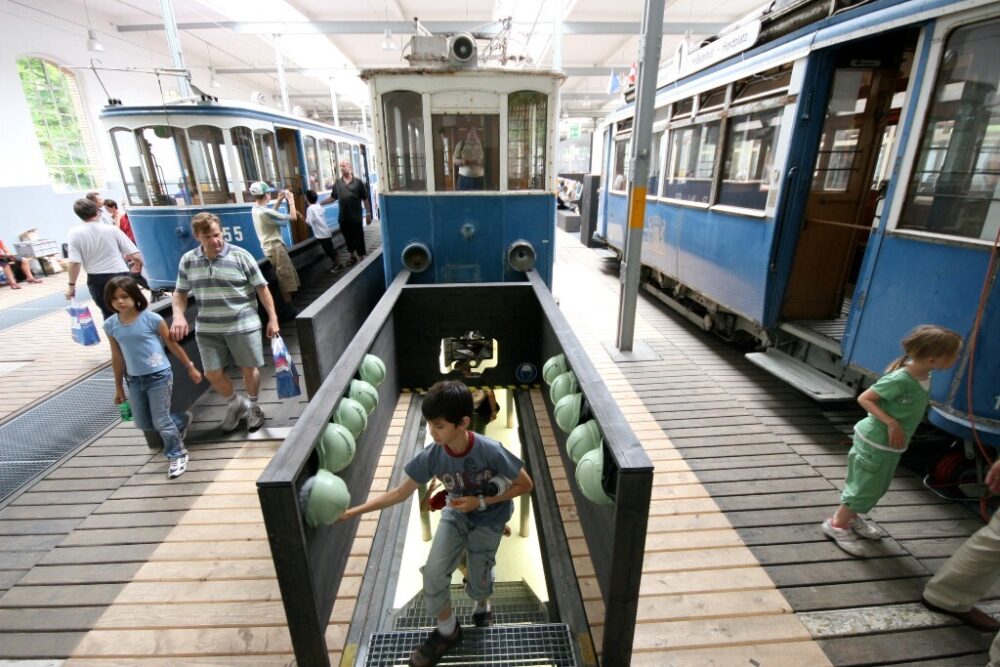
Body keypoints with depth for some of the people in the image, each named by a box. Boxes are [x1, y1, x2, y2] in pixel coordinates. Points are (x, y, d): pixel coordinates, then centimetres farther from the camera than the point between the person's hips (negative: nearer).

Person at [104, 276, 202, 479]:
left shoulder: (151, 319, -13)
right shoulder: (111, 325, 0)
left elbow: (172, 344, -3)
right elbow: (117, 358, 9)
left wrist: (190, 367, 2)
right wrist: (119, 387, 13)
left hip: (159, 376, -5)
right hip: (134, 380, 5)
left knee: (160, 422, 0)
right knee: (143, 423, 13)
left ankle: (177, 455, 22)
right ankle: (182, 421, 39)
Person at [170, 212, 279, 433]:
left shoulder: (240, 256, -9)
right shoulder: (188, 260, 2)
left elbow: (262, 288, -5)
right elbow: (180, 292, 12)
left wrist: (272, 319, -7)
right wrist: (179, 316, -7)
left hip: (243, 326, -3)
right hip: (207, 329, 4)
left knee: (249, 368, 9)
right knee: (212, 373, 7)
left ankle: (253, 407, 33)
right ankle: (235, 404, 34)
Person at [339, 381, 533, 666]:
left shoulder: (491, 451, -36)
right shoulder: (432, 456, -25)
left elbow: (525, 484, -22)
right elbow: (400, 493, -13)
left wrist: (481, 502, -27)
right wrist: (353, 512, -18)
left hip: (488, 521, -3)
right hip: (456, 515, 3)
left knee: (478, 583, 7)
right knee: (433, 574, -8)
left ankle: (482, 605, 46)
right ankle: (447, 631, 21)